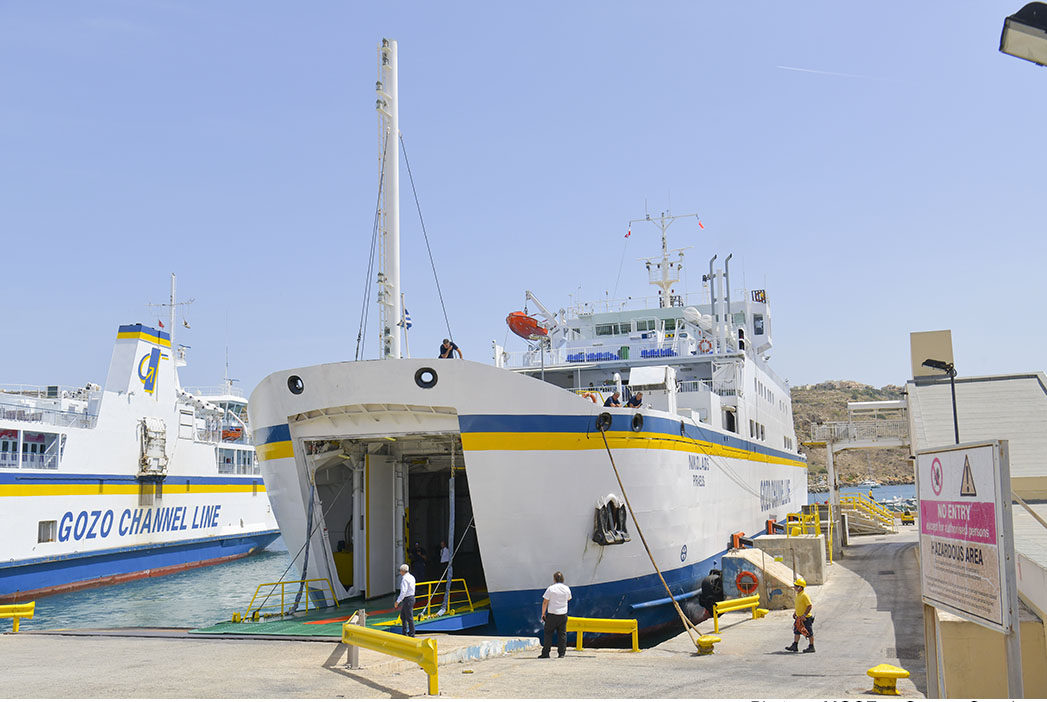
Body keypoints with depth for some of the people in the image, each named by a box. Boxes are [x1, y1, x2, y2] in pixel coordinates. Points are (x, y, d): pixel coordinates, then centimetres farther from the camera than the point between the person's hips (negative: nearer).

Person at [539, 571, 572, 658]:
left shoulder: (551, 588, -10)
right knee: (562, 634, 8)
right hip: (563, 614, 3)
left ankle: (545, 653, 2)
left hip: (552, 615, -3)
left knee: (548, 633, 4)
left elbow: (545, 602, -8)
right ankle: (561, 653, 5)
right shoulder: (567, 589, 2)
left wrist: (543, 614, 0)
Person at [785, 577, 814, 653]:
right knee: (796, 631, 11)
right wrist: (795, 613, 19)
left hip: (806, 618, -9)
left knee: (809, 633, 3)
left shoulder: (804, 595, -22)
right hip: (799, 617, 9)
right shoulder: (798, 594, 8)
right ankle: (794, 646, 17)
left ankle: (811, 647, 14)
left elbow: (810, 606, -23)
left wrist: (804, 615, -26)